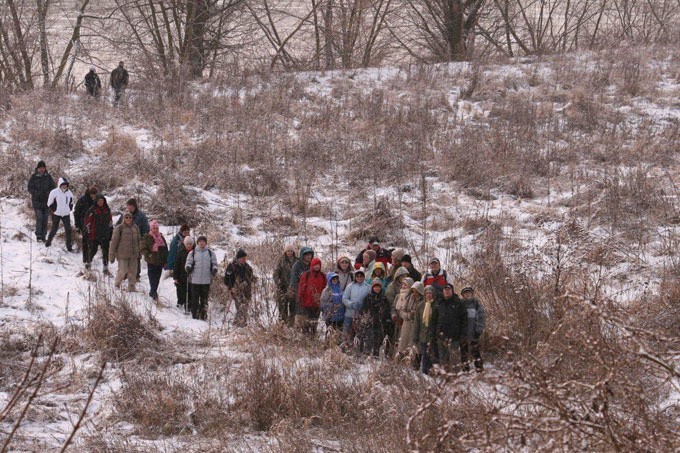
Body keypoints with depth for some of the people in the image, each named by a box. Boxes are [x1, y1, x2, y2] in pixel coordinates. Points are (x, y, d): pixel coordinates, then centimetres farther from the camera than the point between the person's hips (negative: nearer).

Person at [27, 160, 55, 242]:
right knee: (39, 218, -12)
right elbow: (30, 188, -3)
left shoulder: (48, 176, 3)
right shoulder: (34, 176, -2)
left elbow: (53, 186, 4)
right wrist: (36, 193, -19)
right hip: (37, 201, -2)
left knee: (45, 219, 4)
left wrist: (48, 192, -15)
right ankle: (38, 236, -8)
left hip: (46, 201, 2)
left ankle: (43, 236, 12)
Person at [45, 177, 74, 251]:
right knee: (54, 229, 7)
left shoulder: (69, 193, 2)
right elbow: (50, 203, -3)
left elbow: (71, 203, 17)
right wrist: (53, 210, -5)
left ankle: (69, 246, 5)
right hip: (56, 214, -3)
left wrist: (69, 209, 7)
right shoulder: (54, 192, -12)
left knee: (68, 230, -3)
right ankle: (48, 241, 30)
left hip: (66, 214, 3)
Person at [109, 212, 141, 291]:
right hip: (122, 255, -5)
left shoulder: (135, 228, 9)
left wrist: (139, 254, 18)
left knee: (132, 272, 5)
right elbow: (114, 242, -5)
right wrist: (111, 256, -6)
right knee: (123, 271, -6)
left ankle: (131, 287, 16)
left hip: (133, 255, 5)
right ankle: (117, 284, 19)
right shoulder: (119, 228, -7)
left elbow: (139, 241, 18)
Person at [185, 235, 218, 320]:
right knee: (195, 298, -1)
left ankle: (203, 315, 9)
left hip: (206, 280, 1)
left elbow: (214, 263, 11)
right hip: (195, 280, -1)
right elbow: (188, 262, 6)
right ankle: (195, 315, 4)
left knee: (204, 298, 3)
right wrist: (188, 267, -16)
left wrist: (214, 269, -8)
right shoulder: (193, 253, 6)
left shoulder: (210, 253, 9)